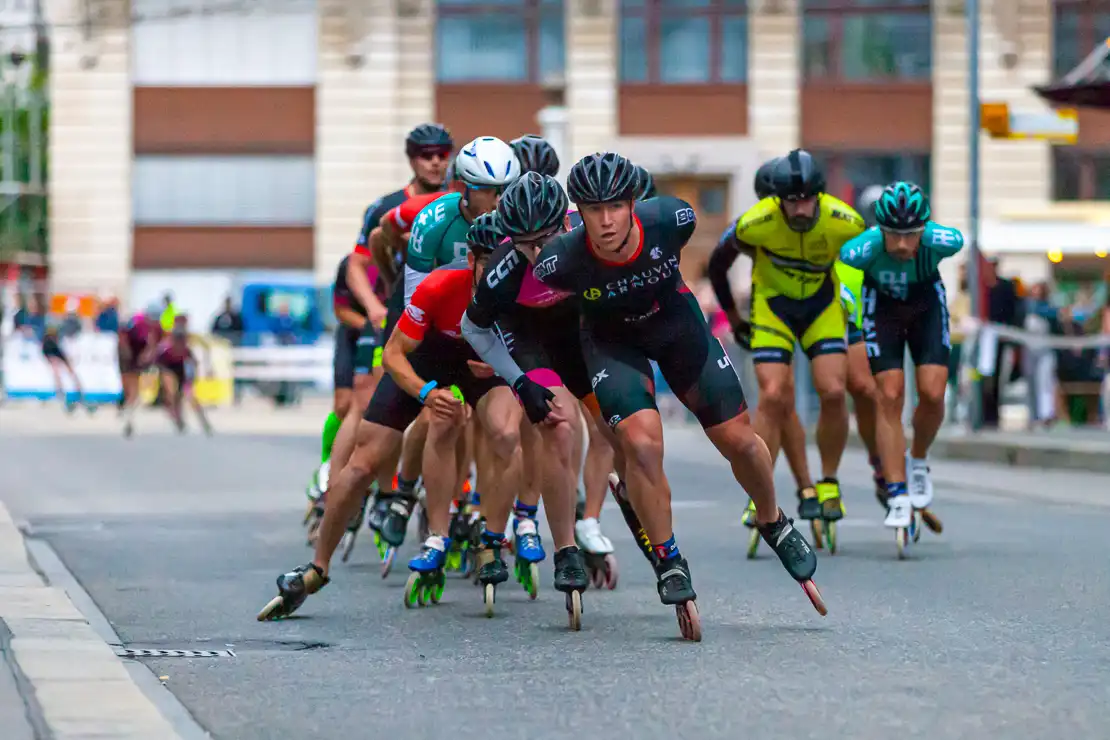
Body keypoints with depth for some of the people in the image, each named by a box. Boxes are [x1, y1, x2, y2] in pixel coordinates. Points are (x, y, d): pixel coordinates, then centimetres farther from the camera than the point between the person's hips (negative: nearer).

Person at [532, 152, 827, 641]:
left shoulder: (670, 218, -30)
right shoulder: (562, 260, -34)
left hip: (674, 322, 2)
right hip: (611, 339, -2)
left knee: (737, 438, 2)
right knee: (641, 441, -25)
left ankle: (773, 524, 32)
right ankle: (669, 564, -7)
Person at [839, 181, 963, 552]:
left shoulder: (941, 241, -35)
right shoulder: (862, 249, -37)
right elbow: (837, 257, -13)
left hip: (927, 302, 1)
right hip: (881, 305, -1)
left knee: (932, 393, -15)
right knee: (890, 396, -13)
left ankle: (918, 461, 14)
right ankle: (897, 497, -10)